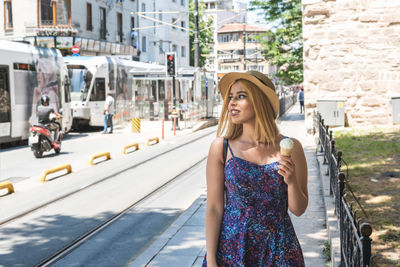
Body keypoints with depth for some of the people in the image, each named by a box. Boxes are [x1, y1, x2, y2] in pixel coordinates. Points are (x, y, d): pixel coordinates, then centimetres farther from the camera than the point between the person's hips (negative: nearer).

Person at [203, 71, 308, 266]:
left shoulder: (290, 147, -3)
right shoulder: (221, 147, -5)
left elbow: (298, 210, 2)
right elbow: (214, 208, -4)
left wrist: (292, 182, -16)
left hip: (278, 250, 1)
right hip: (231, 247, -1)